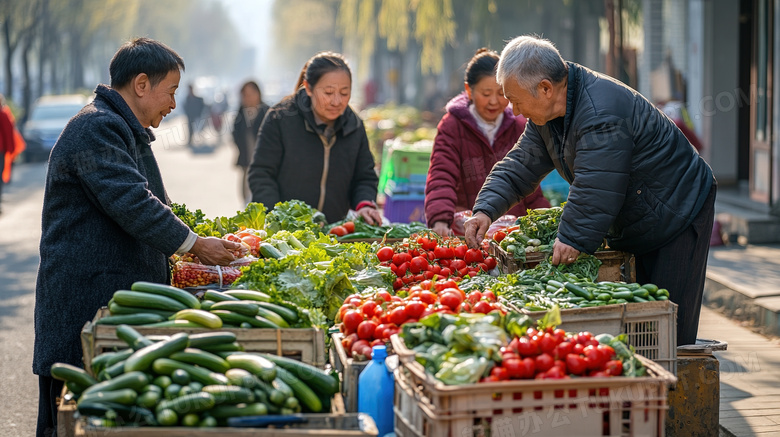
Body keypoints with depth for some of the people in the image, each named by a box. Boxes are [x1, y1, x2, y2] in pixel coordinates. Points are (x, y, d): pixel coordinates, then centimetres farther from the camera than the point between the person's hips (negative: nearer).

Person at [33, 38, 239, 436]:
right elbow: (132, 205, -21)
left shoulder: (125, 130, 21)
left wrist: (188, 247, 18)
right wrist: (195, 245, -13)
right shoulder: (95, 130, -14)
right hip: (85, 302, -11)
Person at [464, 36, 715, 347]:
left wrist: (572, 240, -31)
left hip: (678, 215, -9)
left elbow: (594, 192, -34)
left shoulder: (602, 114, -31)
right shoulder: (546, 114, 1)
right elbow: (520, 166, 5)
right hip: (631, 228, 9)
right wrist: (486, 209, -9)